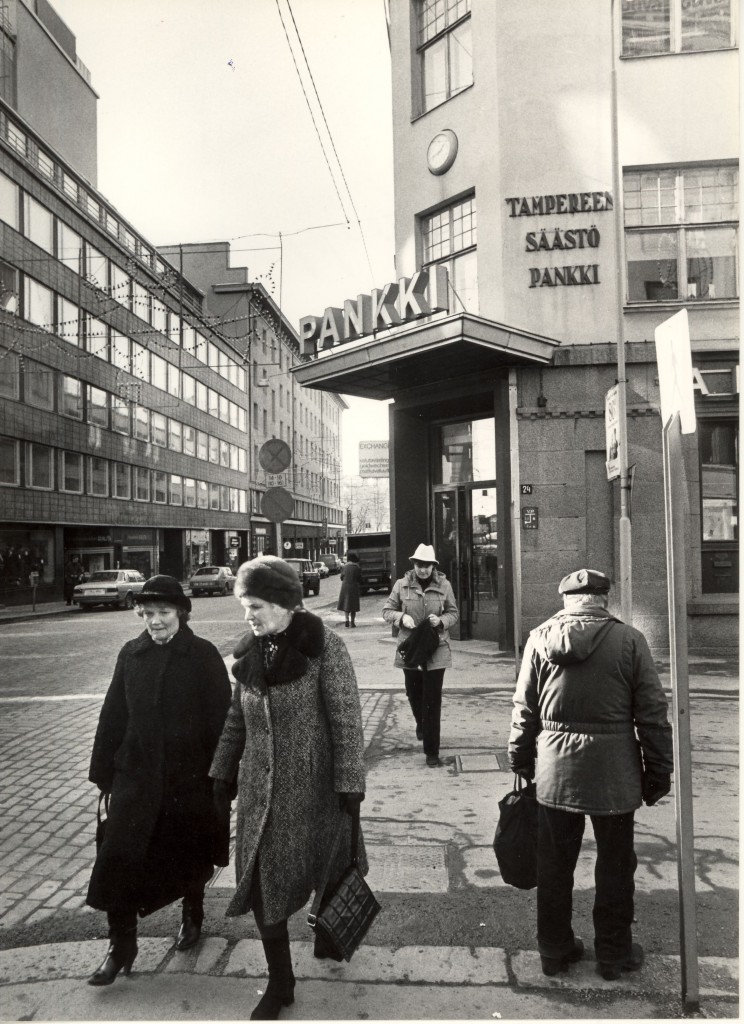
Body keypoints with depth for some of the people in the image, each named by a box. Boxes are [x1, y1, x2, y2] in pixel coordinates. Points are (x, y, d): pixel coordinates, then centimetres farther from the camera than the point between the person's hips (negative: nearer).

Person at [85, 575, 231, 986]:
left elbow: (221, 718, -10)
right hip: (136, 774, 2)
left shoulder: (203, 655, -10)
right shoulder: (131, 654, 0)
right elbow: (112, 716, 4)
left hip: (192, 777, -2)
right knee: (119, 858, -2)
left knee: (191, 855, 15)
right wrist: (104, 771, 4)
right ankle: (121, 945, 16)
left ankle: (192, 914, 43)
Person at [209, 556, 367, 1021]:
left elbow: (347, 720, -15)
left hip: (312, 786, -4)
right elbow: (236, 720, 10)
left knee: (325, 866, 16)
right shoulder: (251, 651, 1)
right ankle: (280, 985, 24)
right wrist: (223, 778, 11)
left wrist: (350, 786, -15)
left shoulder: (324, 646, -16)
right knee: (263, 881, 6)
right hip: (260, 788, 4)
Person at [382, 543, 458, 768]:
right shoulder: (402, 584, -3)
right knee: (413, 694, 18)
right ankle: (420, 723, 52)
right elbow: (387, 610, 4)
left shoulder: (443, 585, -3)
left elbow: (454, 613, 6)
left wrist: (441, 621, -15)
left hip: (436, 650, -2)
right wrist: (402, 617, -16)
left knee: (432, 701, -2)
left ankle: (432, 752, 6)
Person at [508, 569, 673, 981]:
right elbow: (652, 713, -5)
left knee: (554, 865, 14)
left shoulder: (539, 638, -2)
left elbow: (524, 710, 3)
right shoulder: (629, 640, -8)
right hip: (613, 772, -2)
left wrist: (520, 761, 14)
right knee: (615, 865, 15)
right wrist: (658, 772, 5)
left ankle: (554, 948, 28)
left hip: (555, 770, 2)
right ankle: (614, 953, 29)